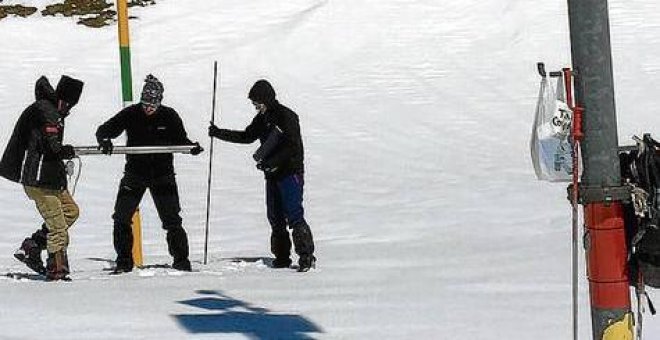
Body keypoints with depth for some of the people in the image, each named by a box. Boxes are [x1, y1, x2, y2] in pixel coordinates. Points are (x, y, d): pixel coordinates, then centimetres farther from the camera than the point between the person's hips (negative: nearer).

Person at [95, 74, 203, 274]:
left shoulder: (169, 116, -4)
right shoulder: (130, 114, -6)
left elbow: (180, 140, 7)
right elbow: (104, 130, -6)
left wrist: (192, 147, -14)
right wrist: (104, 140, -28)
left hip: (162, 175, -1)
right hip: (135, 173, 1)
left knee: (171, 220, -3)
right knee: (121, 218, -2)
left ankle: (181, 261, 7)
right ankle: (124, 262, 9)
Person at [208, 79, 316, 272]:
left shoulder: (286, 116, -12)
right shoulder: (262, 118, 13)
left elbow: (293, 147, -18)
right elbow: (247, 136, 25)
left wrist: (272, 162, -24)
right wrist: (219, 133, 19)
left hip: (290, 171, -8)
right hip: (272, 174, 8)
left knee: (294, 216, -14)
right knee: (275, 217, 8)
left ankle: (307, 257, -13)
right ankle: (282, 257, 14)